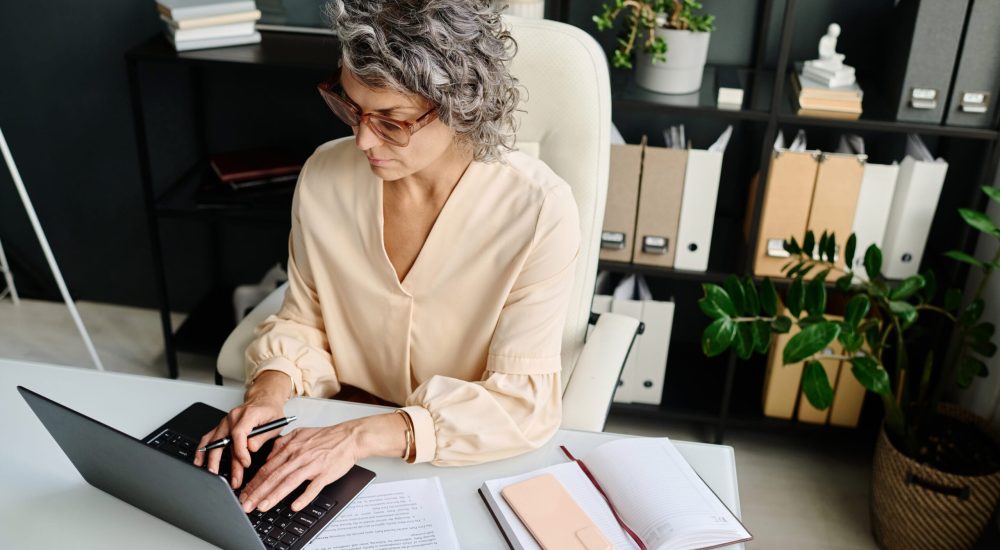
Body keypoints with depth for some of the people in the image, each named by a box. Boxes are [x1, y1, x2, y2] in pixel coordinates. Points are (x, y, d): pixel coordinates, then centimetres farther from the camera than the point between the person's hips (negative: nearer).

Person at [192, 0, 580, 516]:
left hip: (470, 462, -2)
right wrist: (270, 390, -17)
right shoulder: (325, 175, -8)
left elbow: (524, 402, -20)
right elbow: (303, 322, 5)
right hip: (337, 433, 3)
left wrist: (365, 435, -30)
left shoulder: (538, 211, -20)